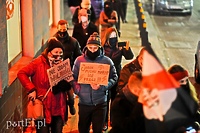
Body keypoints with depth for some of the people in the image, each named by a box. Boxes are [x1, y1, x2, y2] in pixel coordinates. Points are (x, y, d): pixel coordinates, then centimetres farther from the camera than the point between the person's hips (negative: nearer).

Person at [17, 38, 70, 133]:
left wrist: (62, 84, -16)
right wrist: (31, 89, -19)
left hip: (58, 108, 5)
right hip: (43, 108, -5)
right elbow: (21, 73, -13)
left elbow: (67, 84, 8)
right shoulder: (38, 63, -10)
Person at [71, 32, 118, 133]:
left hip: (100, 103, -1)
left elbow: (114, 78, 1)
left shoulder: (107, 61, -2)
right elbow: (73, 77, 7)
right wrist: (77, 90, -9)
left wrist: (102, 86, -14)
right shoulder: (79, 60, 2)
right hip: (84, 102, 1)